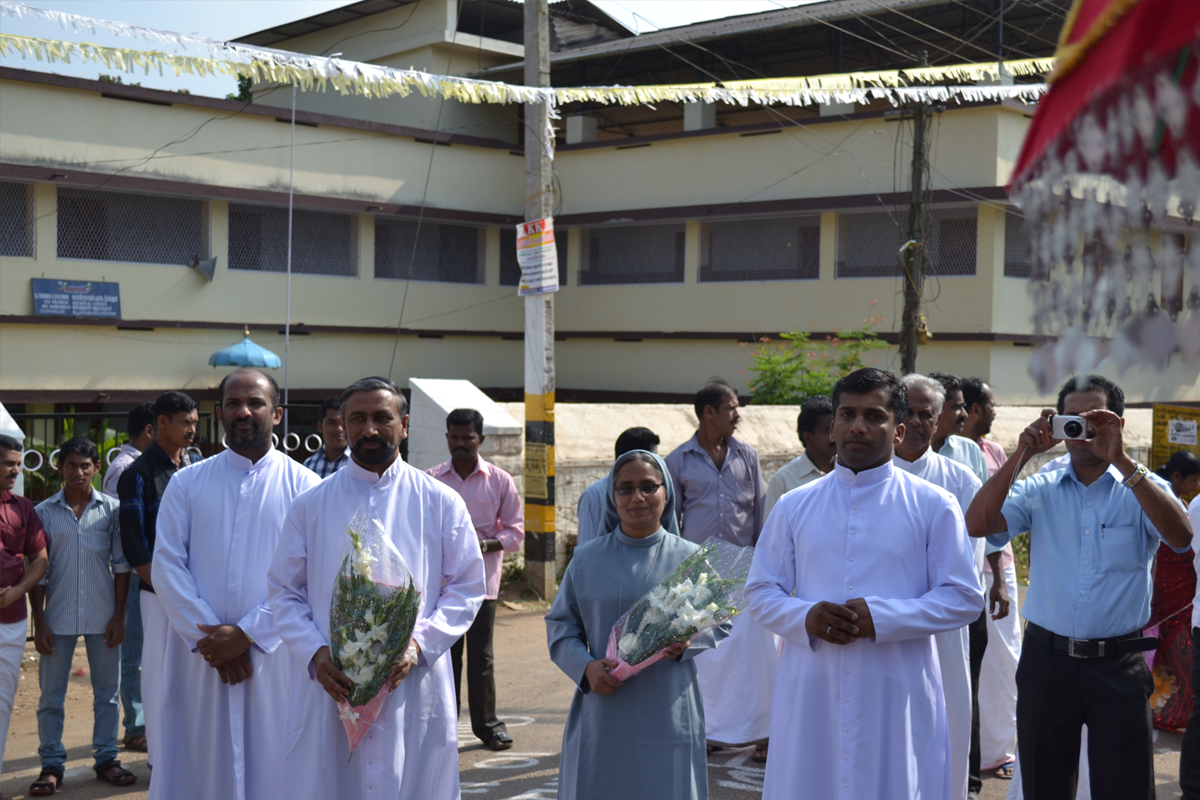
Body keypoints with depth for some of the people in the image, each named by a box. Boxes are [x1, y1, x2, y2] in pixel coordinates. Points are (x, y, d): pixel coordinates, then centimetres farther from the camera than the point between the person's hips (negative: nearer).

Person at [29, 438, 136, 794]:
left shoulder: (111, 509, 1)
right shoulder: (44, 512, 1)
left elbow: (121, 564, 3)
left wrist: (119, 615, -1)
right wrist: (39, 623, -2)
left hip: (102, 616, 0)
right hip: (58, 617, 0)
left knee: (107, 691, 8)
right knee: (51, 695, 5)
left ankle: (106, 759, 19)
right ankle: (51, 765, 15)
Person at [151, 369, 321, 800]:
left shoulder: (304, 486, 1)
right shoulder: (187, 483, 7)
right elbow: (166, 565, 1)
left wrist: (246, 633, -13)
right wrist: (206, 638, -10)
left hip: (273, 654, -1)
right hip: (199, 655, 2)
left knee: (270, 765, 3)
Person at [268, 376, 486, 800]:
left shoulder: (440, 503, 4)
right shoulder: (310, 506, 7)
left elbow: (468, 588, 4)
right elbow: (285, 592, 7)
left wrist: (420, 643, -11)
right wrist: (314, 653, -10)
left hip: (415, 692, 0)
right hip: (329, 688, 1)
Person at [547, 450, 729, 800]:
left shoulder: (691, 558, 4)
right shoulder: (587, 559, 6)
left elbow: (720, 621, 7)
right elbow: (560, 625, 7)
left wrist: (687, 642, -14)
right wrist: (586, 667, -10)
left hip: (667, 716, -1)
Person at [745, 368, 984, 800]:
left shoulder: (933, 505, 2)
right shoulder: (794, 506, 9)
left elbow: (964, 597, -1)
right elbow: (760, 590, 11)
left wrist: (880, 618, -14)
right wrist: (805, 618, -10)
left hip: (897, 697, -2)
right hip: (810, 694, 2)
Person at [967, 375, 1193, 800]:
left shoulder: (1142, 488, 2)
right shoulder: (1039, 490, 5)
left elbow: (1180, 536, -19)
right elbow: (977, 523, -10)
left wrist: (1120, 460, -25)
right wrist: (1022, 455, -15)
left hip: (1118, 667, -1)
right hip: (1047, 658, 2)